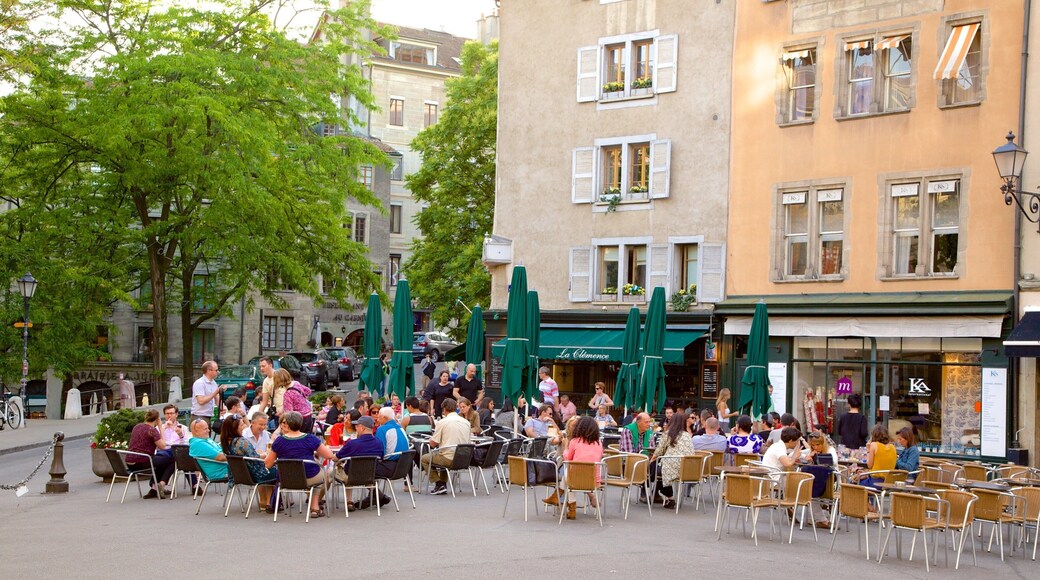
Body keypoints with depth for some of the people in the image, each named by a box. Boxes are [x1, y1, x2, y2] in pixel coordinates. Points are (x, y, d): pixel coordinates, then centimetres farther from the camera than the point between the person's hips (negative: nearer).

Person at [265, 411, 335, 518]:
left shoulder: (279, 441, -8)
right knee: (326, 475, 32)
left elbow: (268, 464, -2)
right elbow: (329, 456, -6)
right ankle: (315, 507, 35)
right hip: (309, 479, -2)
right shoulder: (310, 438, -10)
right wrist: (316, 453, 13)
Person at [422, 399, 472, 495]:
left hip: (449, 459, -6)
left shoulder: (442, 422, -10)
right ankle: (443, 484, 28)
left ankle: (439, 484, 8)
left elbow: (433, 444, -8)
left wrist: (431, 439, 17)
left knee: (424, 459, 18)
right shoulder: (466, 422, 6)